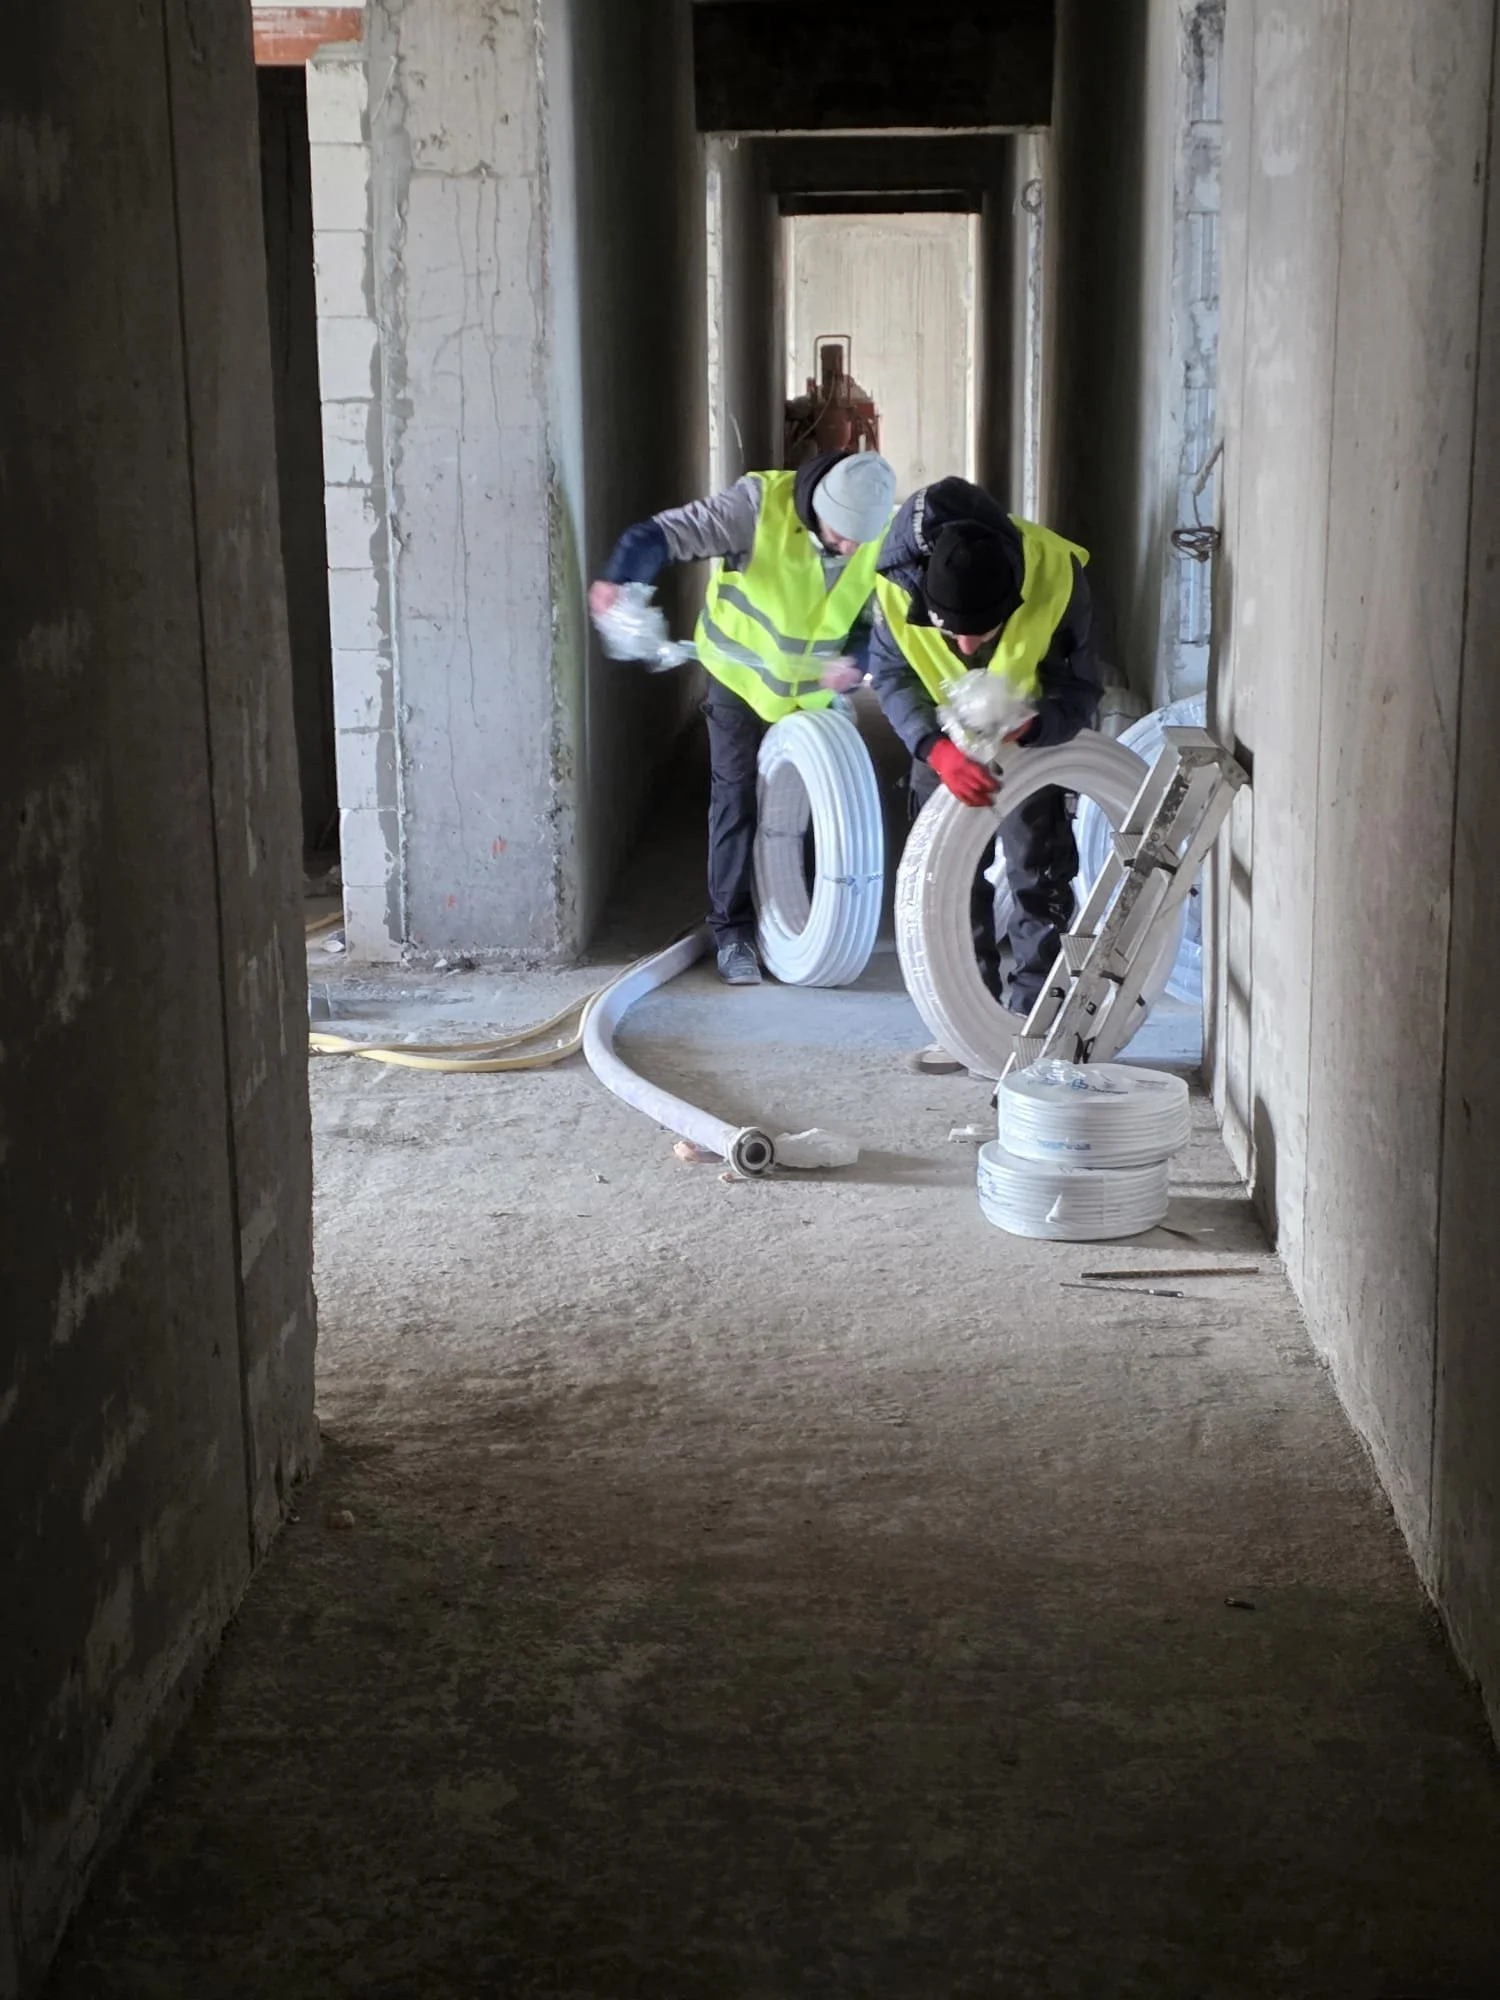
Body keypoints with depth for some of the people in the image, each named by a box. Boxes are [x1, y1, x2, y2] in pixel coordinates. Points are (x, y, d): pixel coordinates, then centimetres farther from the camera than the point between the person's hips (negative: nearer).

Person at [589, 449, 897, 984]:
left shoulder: (884, 535, -18)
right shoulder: (762, 503, -30)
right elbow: (671, 531, -35)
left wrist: (854, 659, -27)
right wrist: (620, 577, -55)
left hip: (816, 689, 4)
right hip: (742, 677, -3)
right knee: (737, 799, -4)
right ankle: (733, 932, 6)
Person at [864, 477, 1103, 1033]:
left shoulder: (1056, 575, -36)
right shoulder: (897, 580, -32)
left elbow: (1080, 687, -24)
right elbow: (893, 677, -18)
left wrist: (1029, 726, -46)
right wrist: (935, 748, -36)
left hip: (1029, 733, -2)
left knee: (1038, 873, -7)